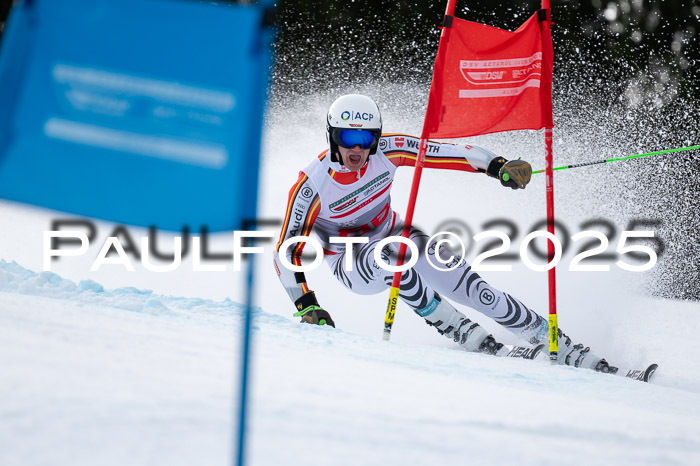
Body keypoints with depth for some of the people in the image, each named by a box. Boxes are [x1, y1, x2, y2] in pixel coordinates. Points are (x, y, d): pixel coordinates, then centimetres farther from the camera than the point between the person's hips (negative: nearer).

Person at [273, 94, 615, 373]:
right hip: (351, 265, -3)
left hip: (393, 237, 3)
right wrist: (306, 307, -32)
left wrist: (497, 166, -30)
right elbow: (288, 251, -23)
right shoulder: (312, 185, -27)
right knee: (385, 255, -39)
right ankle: (463, 333, -27)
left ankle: (565, 349, -9)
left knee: (471, 288, -15)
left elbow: (445, 153, -16)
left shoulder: (387, 151, -19)